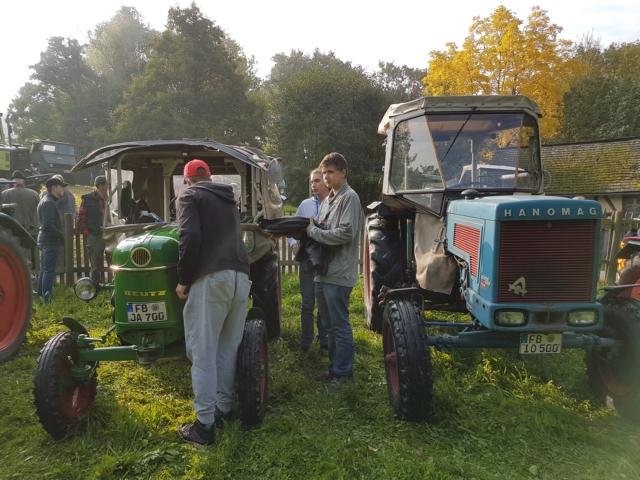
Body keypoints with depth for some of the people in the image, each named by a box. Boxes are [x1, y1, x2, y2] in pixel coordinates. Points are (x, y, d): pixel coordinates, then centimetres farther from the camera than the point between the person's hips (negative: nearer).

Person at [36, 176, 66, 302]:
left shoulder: (45, 200, 17)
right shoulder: (49, 203, -16)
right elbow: (48, 225, -25)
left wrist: (60, 235, 16)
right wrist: (61, 235, -17)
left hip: (44, 240, 11)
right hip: (51, 241, -11)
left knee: (44, 270, 17)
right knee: (49, 270, -7)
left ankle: (41, 294, 26)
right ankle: (47, 297, -5)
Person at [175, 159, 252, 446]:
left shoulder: (190, 196, 3)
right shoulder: (228, 200, 24)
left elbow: (190, 238, -10)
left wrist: (183, 280, -4)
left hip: (211, 279, -7)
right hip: (240, 276, 7)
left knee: (203, 354, 0)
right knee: (228, 348, 16)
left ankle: (205, 425, 6)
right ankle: (223, 409, 26)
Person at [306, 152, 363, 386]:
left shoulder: (349, 197, -9)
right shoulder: (328, 199, 18)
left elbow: (345, 234, -20)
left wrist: (313, 231, -12)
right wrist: (311, 228, -2)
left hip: (338, 274, -9)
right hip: (323, 272, 9)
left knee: (340, 325, 0)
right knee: (330, 324, 17)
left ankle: (343, 372, 13)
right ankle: (335, 367, 30)